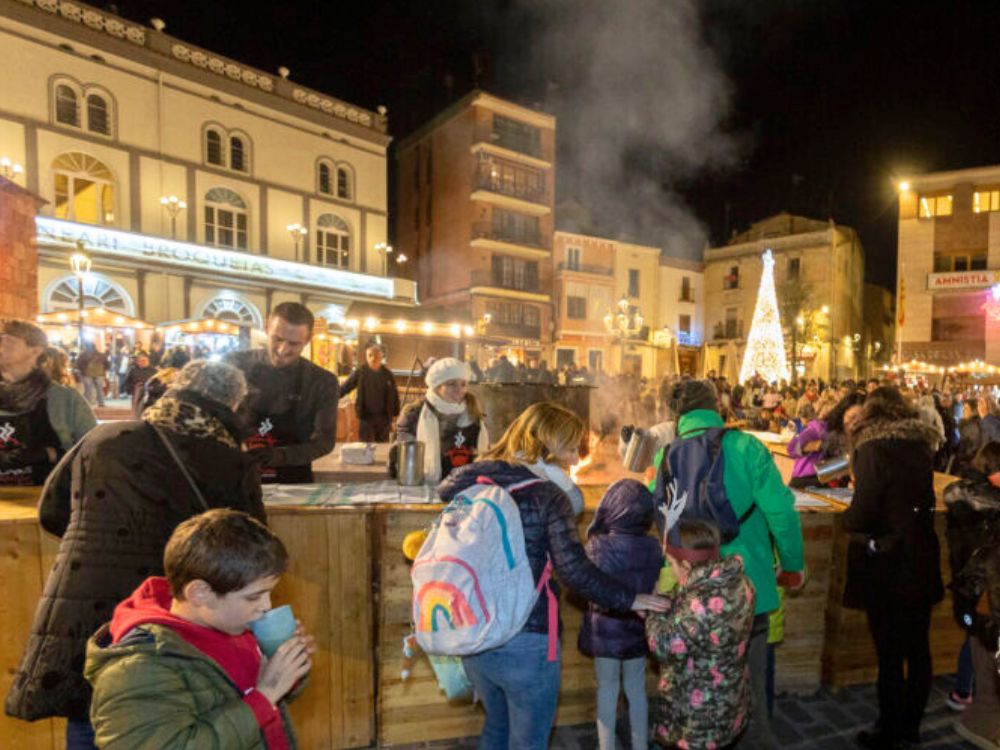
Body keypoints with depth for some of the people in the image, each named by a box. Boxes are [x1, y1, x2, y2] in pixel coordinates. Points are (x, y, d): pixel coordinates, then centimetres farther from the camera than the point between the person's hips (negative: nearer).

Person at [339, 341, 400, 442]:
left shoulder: (387, 374, 0)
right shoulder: (360, 372, -4)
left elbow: (394, 395, 5)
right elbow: (345, 387, -2)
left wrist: (396, 415, 5)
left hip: (384, 417, 2)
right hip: (366, 416, -1)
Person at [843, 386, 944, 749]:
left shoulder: (874, 449, -17)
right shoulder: (920, 446, 4)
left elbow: (860, 515, -21)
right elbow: (922, 501, 15)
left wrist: (848, 519, 1)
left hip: (888, 565, -7)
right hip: (923, 561, 7)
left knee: (890, 654, 5)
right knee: (918, 648, 17)